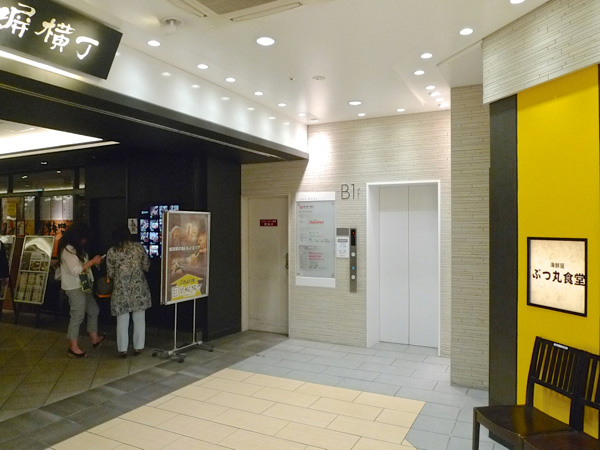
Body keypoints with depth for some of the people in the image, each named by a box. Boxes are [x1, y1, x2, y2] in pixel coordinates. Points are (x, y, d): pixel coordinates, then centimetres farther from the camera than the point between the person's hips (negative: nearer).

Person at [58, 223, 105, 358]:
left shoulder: (75, 248, 13)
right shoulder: (68, 249, -18)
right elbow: (75, 270, -24)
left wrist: (93, 262, 7)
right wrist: (92, 261, -20)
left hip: (83, 286, 10)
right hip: (74, 288, -10)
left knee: (93, 310, 17)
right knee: (77, 316, -3)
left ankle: (94, 338, 31)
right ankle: (73, 347, 7)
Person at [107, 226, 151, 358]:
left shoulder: (111, 252, -3)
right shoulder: (138, 247, -1)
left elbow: (110, 274, 2)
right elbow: (146, 266, 4)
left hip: (121, 289, -1)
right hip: (139, 287, 1)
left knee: (122, 320, 8)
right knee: (139, 319, 11)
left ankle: (122, 349, 14)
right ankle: (138, 347, 17)